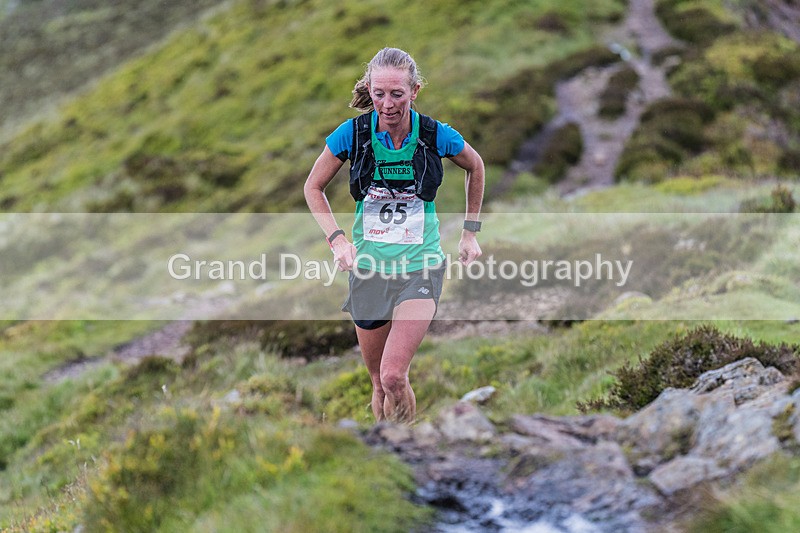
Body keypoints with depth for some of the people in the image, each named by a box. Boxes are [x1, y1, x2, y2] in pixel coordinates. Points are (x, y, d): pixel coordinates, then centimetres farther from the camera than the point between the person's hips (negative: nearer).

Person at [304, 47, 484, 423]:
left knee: (393, 376, -18)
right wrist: (337, 240, -7)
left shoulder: (435, 135, -10)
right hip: (369, 266, 2)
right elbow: (313, 187, 6)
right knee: (378, 381, 10)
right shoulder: (353, 133, -9)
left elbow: (475, 167, 12)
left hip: (420, 266, -2)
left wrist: (471, 232, 13)